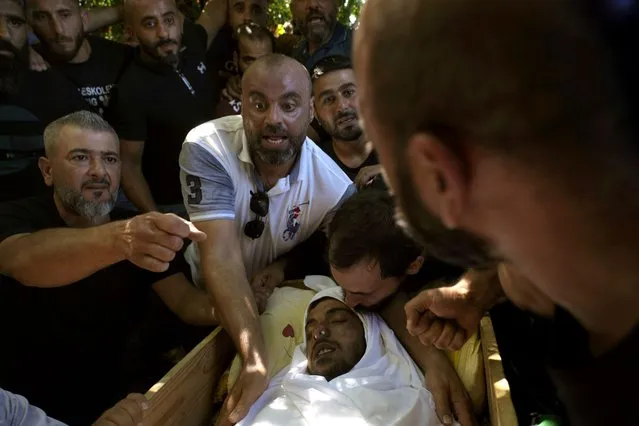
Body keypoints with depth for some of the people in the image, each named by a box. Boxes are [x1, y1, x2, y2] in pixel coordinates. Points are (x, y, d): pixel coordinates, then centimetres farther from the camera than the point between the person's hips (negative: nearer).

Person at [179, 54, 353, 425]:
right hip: (205, 300, -1)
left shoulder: (334, 187, -19)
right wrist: (256, 362, -42)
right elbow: (222, 256, -33)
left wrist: (286, 262, -21)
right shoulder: (208, 150, -26)